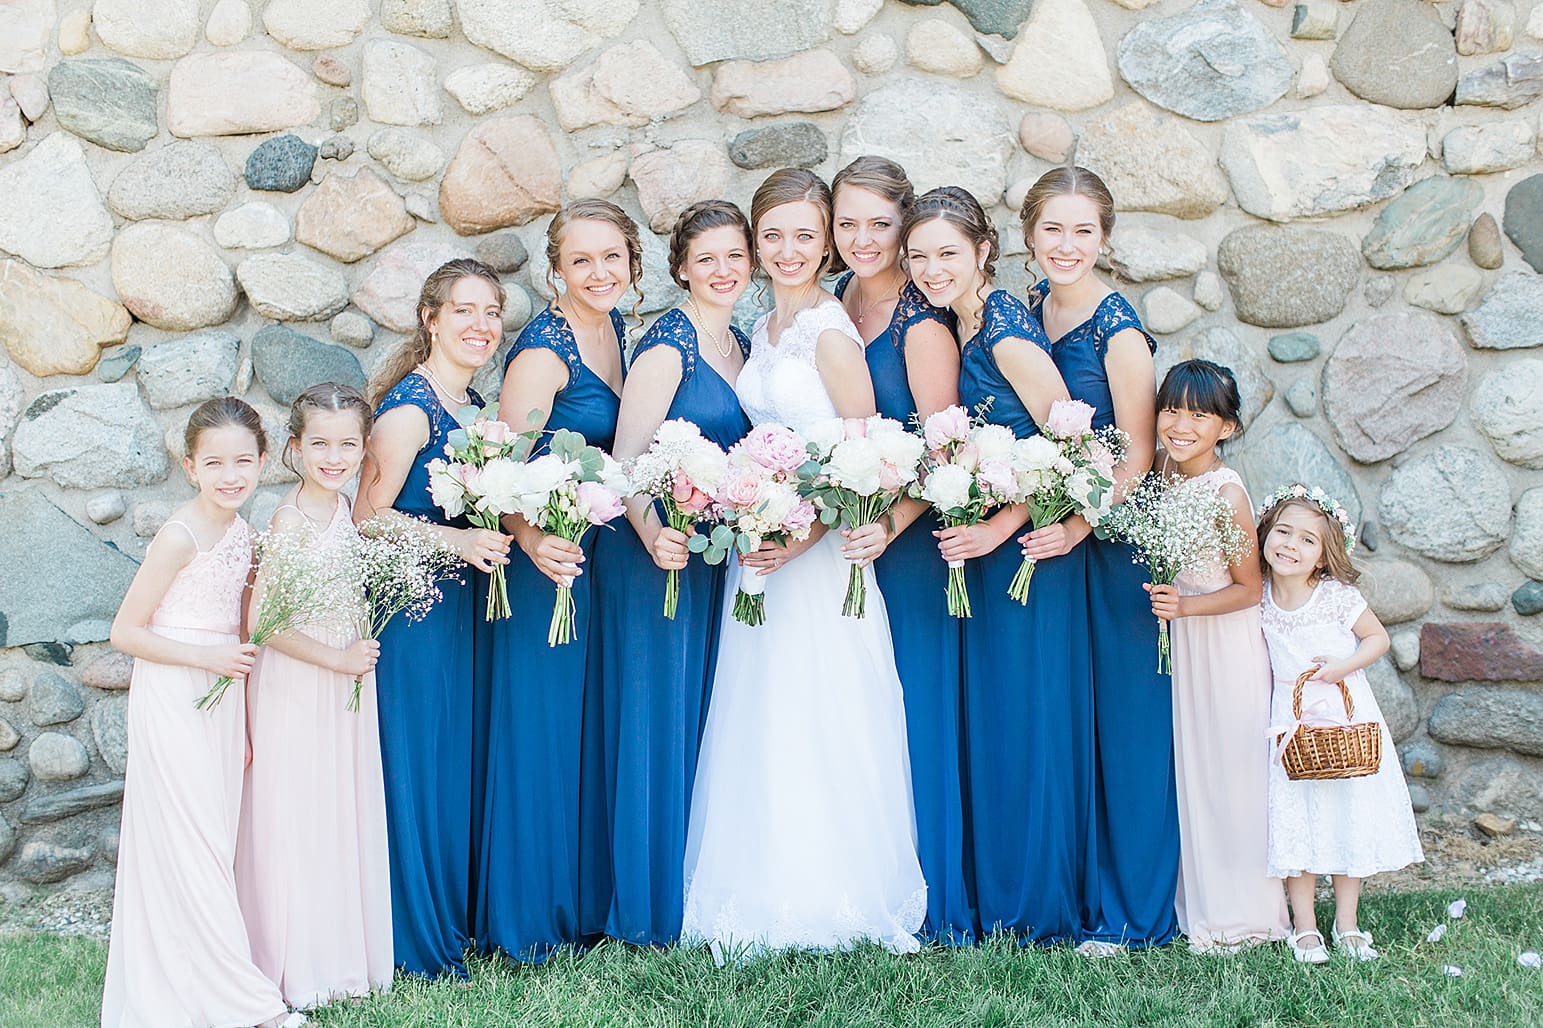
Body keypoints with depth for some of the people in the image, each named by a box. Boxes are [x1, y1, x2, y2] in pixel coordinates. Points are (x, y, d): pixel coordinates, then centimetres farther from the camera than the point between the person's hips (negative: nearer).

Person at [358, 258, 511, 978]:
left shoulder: (471, 404, 11)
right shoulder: (410, 405, -16)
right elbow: (369, 515, -18)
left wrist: (496, 535, 6)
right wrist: (457, 540, -23)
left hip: (459, 602, 9)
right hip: (410, 604, -9)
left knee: (457, 754, 14)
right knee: (416, 762, 0)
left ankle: (455, 914, 27)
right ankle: (416, 938, 12)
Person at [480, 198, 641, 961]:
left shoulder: (616, 331, 7)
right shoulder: (544, 350, -17)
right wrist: (533, 542, -38)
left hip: (602, 553, 8)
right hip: (549, 556, -8)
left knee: (594, 723, 15)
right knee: (543, 724, -1)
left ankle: (586, 899, 28)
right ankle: (531, 918, 12)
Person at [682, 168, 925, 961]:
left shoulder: (830, 332, -12)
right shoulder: (763, 329, 12)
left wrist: (803, 537, -20)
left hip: (821, 557, -8)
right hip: (764, 552, 8)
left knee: (814, 730, 0)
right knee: (761, 731, 11)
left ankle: (832, 899, 13)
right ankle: (768, 898, 22)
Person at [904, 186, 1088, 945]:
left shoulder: (1007, 333, -17)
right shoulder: (960, 328, 8)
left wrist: (1003, 526, -18)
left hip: (1028, 549, -9)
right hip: (985, 546, 9)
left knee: (1027, 719, -1)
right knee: (991, 721, 12)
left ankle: (1037, 908, 11)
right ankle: (998, 898, 22)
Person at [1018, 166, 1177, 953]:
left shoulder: (1118, 329, -12)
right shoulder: (1028, 311, 7)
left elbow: (1137, 455, -14)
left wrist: (1078, 526, -25)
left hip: (1111, 545, -6)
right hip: (1044, 535, 6)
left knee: (1120, 717, 0)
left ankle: (1129, 910, 10)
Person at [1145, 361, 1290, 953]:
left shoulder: (1228, 493, -19)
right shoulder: (1162, 472, -2)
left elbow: (1249, 589, -13)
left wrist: (1185, 606, -22)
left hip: (1226, 643, -6)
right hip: (1176, 639, 6)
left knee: (1228, 770, 1)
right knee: (1187, 771, 12)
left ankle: (1240, 913, 13)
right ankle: (1198, 901, 23)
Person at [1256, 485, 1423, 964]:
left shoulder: (1338, 596, -11)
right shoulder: (1260, 601, -3)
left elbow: (1377, 638, -2)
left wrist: (1342, 666, -15)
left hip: (1346, 719, -1)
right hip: (1292, 724, 1)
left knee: (1350, 817, 5)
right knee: (1296, 822, 1)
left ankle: (1347, 924, 18)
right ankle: (1304, 927, 11)